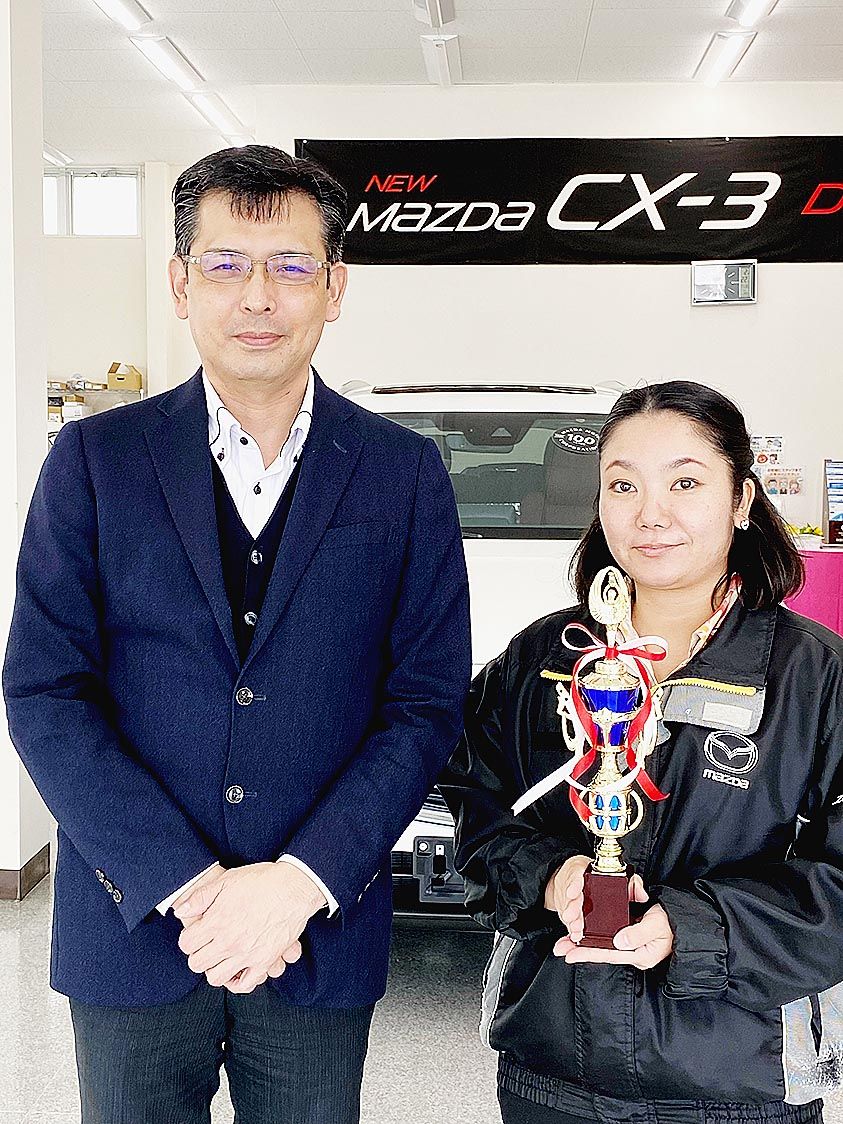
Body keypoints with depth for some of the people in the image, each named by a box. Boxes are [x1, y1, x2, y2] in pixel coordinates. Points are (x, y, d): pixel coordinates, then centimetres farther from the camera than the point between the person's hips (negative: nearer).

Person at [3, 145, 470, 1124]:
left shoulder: (405, 472, -1)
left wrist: (299, 880, -14)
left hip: (322, 935, 0)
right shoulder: (94, 459, -2)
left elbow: (426, 703, -3)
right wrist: (188, 885, -14)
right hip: (132, 932, 0)